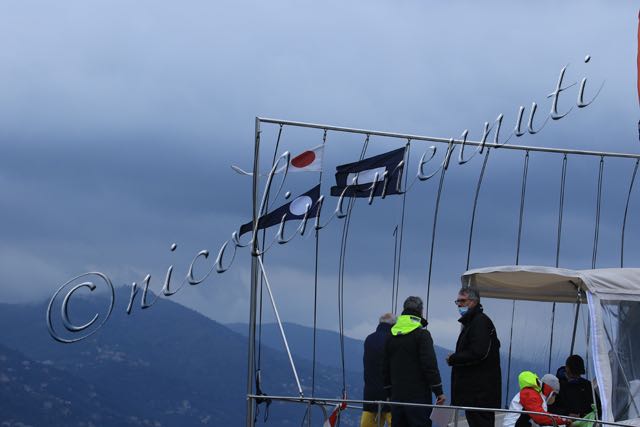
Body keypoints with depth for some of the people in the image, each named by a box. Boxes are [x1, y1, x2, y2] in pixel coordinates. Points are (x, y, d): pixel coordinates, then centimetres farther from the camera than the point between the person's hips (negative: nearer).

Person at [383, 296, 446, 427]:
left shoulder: (392, 336, 12)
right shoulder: (421, 334, -7)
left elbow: (385, 368, 17)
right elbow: (430, 364, -13)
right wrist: (438, 391, -8)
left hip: (397, 396, 6)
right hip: (418, 396, -6)